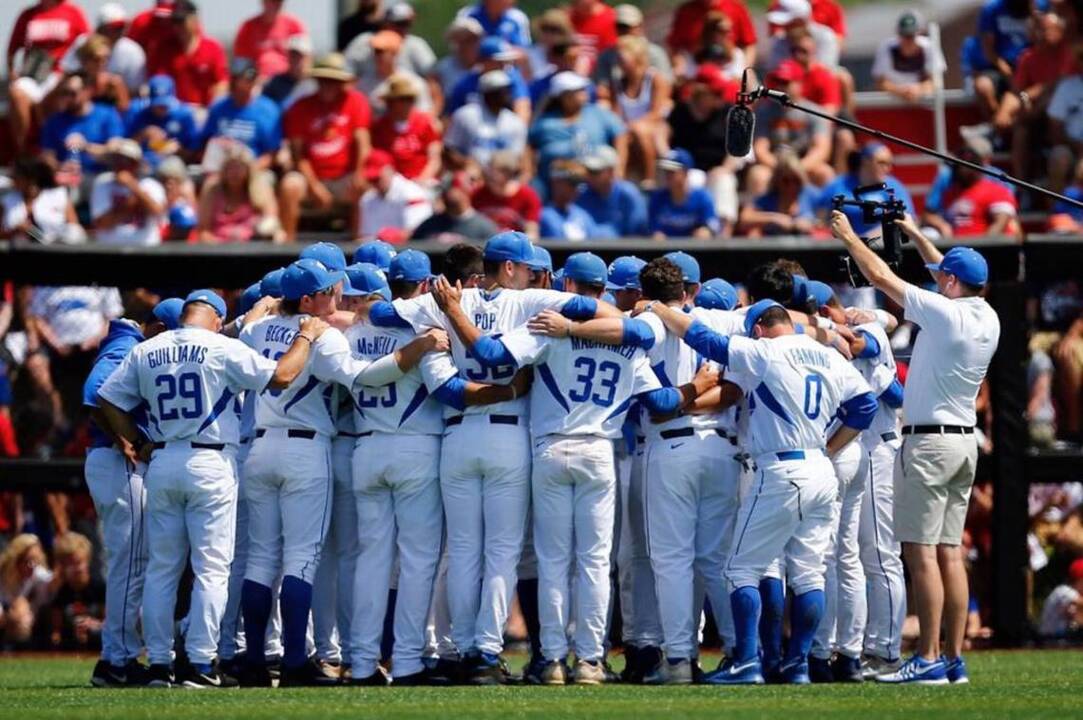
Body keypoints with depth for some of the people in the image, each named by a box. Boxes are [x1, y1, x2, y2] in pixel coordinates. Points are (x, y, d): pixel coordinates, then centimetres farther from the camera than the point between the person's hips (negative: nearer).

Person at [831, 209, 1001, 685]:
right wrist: (912, 232, 32)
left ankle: (929, 659, -14)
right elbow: (952, 271, 25)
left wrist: (848, 236, 5)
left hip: (930, 441, -8)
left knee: (921, 551, -9)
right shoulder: (988, 320, 6)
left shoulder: (944, 312, -16)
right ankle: (954, 659, 8)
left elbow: (882, 277, -9)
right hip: (965, 442, 8)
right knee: (949, 552, 9)